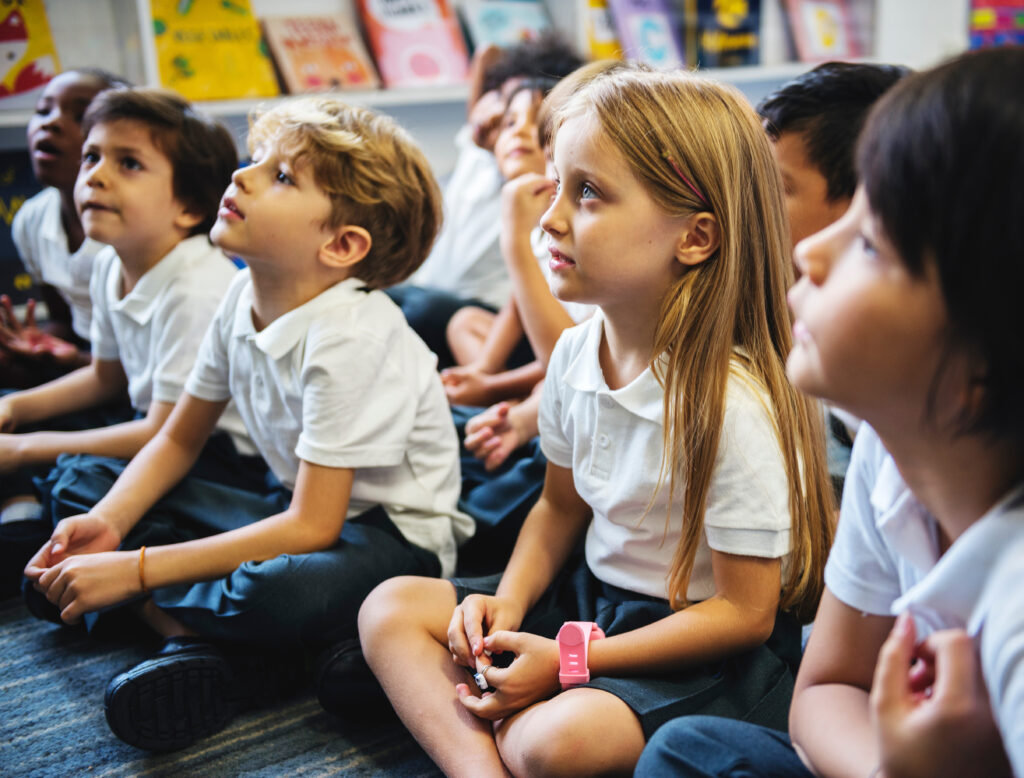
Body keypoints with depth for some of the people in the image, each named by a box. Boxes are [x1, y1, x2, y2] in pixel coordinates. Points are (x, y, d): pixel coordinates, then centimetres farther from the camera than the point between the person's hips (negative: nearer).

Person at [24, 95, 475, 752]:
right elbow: (178, 440, 9)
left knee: (286, 592, -40)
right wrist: (106, 523, -9)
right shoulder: (245, 297, -4)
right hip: (290, 503, 8)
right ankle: (198, 644, -14)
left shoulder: (350, 336, -27)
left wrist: (137, 572, -25)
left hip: (391, 532, -7)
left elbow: (311, 527, -27)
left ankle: (148, 608, -7)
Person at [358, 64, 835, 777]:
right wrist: (509, 601, -6)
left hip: (706, 655, -7)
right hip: (594, 595, 8)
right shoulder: (574, 354, -5)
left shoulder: (731, 404, -26)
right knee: (391, 609, 1)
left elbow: (746, 613, -19)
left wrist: (571, 661, -20)